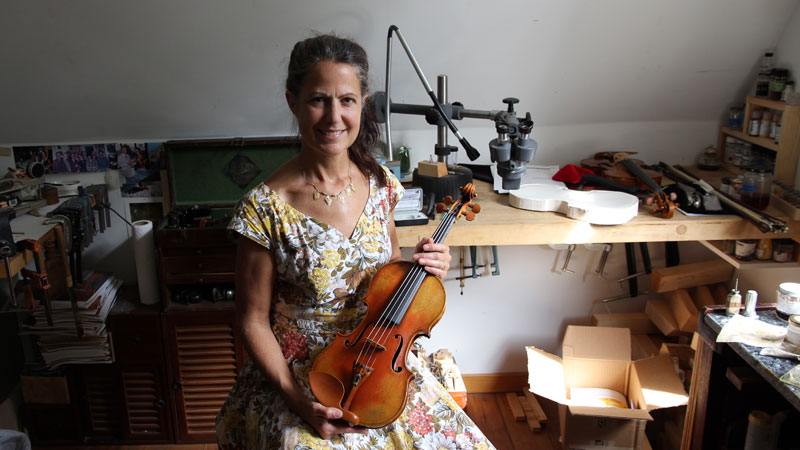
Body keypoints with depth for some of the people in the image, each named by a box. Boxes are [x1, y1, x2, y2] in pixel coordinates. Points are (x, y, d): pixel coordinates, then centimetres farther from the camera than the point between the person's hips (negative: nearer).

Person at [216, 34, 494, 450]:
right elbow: (253, 321, -9)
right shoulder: (265, 207, -17)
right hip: (298, 372, -3)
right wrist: (296, 399, -17)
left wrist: (421, 266, -8)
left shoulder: (379, 183, -3)